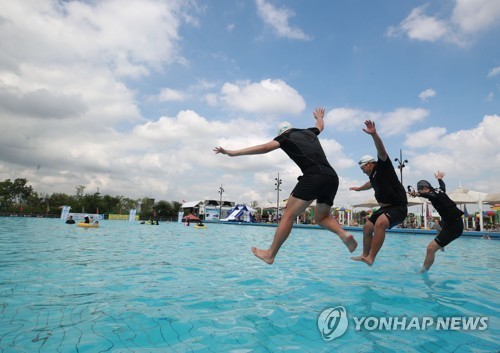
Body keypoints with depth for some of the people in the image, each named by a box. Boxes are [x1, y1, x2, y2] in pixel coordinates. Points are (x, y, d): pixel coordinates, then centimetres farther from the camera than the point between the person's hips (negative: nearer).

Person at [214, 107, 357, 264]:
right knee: (321, 217, 21)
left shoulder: (285, 136, 13)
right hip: (332, 178, 7)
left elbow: (265, 148, -2)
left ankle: (270, 254, -2)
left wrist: (233, 152, -1)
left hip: (313, 176, -7)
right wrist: (319, 116, 76)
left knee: (289, 214, -3)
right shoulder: (308, 132, 29)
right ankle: (343, 234, -4)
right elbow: (320, 126, 52)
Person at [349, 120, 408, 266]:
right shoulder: (373, 175, 14)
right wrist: (359, 188, 56)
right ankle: (365, 255, 26)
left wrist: (374, 134, -43)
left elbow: (382, 151, -28)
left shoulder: (383, 167, -9)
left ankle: (371, 258, -36)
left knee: (380, 223, -34)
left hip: (398, 207, -10)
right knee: (367, 228, 12)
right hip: (385, 208, 10)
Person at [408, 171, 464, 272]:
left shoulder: (433, 194, -19)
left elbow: (429, 195, -44)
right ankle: (442, 245, 69)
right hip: (454, 222, 11)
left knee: (431, 248, -20)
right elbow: (443, 185, 30)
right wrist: (439, 178, 50)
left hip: (453, 227, -11)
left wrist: (417, 194, -61)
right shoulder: (439, 190, 7)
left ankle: (423, 272, -16)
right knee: (439, 226, 44)